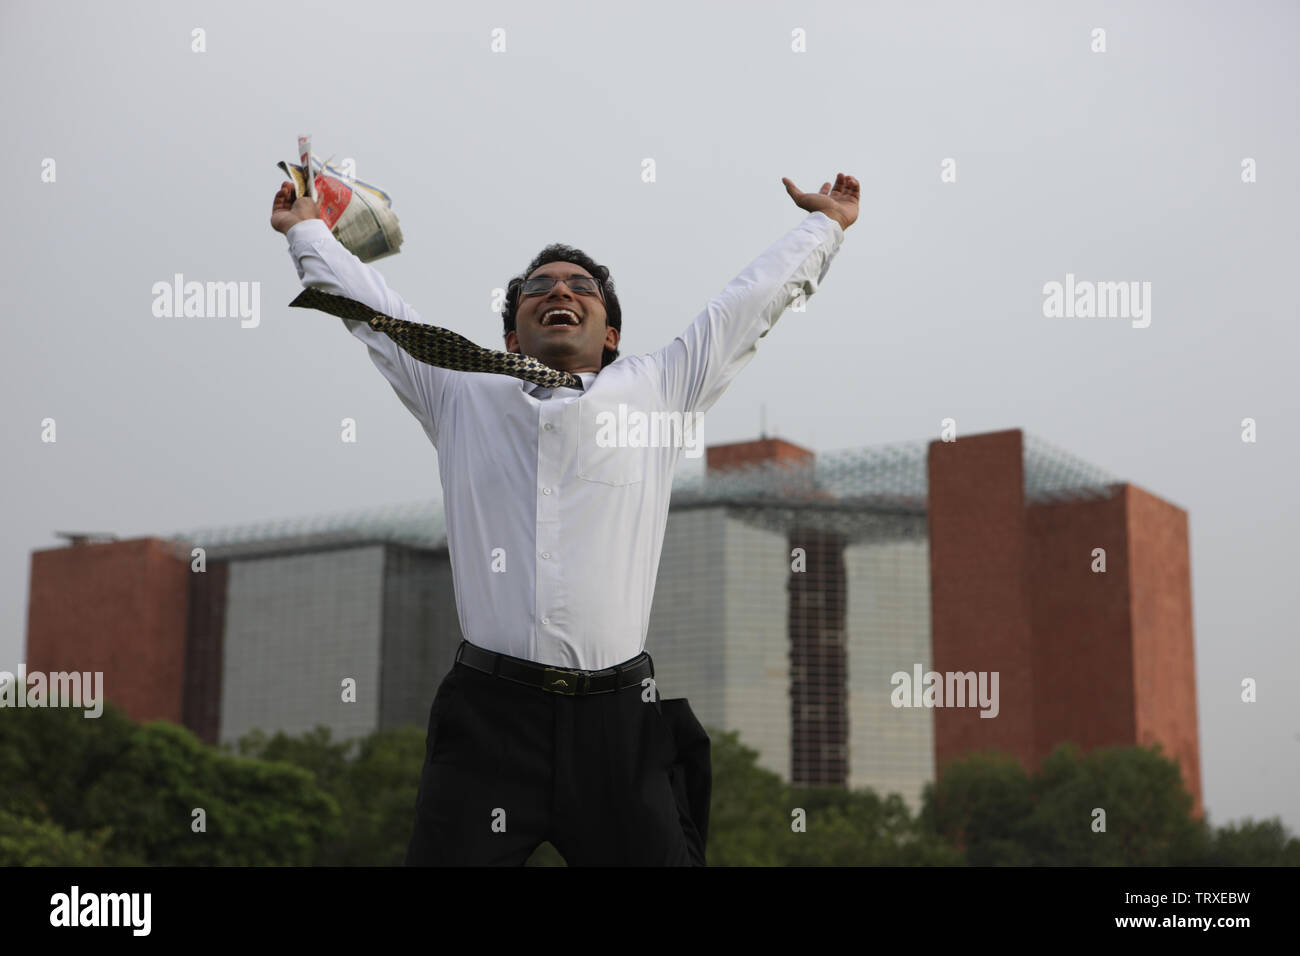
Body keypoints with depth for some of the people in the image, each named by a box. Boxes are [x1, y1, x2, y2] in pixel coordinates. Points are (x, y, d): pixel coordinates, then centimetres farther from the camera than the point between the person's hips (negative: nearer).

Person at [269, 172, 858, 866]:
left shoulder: (657, 390, 15)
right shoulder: (462, 395, 16)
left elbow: (749, 303, 24)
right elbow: (370, 304, 27)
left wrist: (825, 224, 33)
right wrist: (306, 228, 37)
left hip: (620, 721, 0)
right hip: (486, 713, 0)